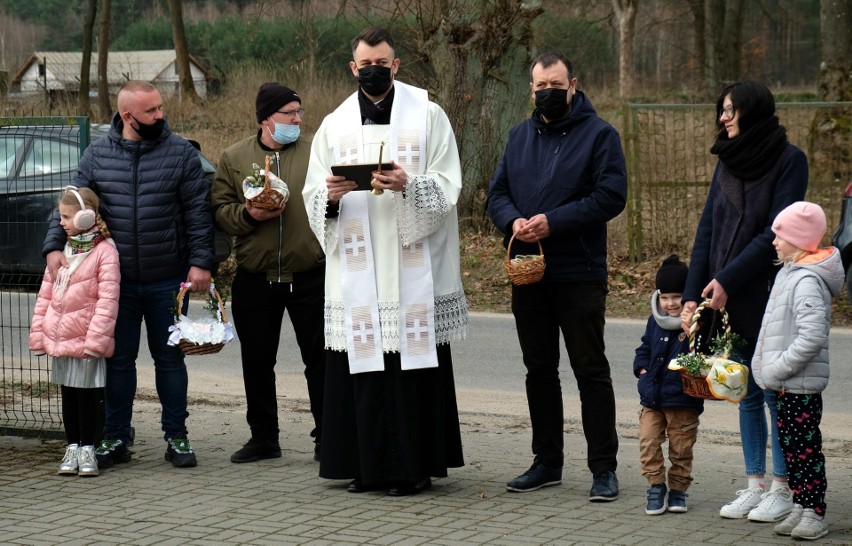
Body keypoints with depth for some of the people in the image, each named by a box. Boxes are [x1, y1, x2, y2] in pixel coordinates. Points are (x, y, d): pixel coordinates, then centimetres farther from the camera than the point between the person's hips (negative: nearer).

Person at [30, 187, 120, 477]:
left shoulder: (104, 252, -12)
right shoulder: (61, 250, 9)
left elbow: (107, 300, -16)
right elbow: (46, 294, 12)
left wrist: (96, 339, -20)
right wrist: (38, 332, 8)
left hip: (87, 341, -6)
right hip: (59, 338, 6)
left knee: (88, 394, 3)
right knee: (68, 394, 12)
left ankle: (88, 448, 12)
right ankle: (72, 447, 20)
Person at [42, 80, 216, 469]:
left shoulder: (181, 153, -2)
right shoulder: (98, 155, 2)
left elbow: (198, 212, -4)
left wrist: (200, 262, -11)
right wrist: (54, 246, -8)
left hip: (167, 281, -1)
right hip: (116, 280, 1)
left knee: (169, 358, 7)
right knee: (118, 360, 7)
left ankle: (176, 437, 17)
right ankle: (115, 438, 17)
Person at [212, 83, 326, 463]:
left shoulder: (316, 153, 3)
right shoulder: (234, 158, 5)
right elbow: (220, 211, 3)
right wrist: (249, 215, -13)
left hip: (310, 276, -2)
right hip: (254, 280, 2)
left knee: (319, 359, 2)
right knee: (257, 362, 10)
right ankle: (263, 438, 22)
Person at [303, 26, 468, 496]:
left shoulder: (428, 116, 4)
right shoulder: (334, 126, 12)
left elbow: (447, 188, -3)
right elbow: (312, 196, 8)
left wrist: (409, 185, -21)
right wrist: (330, 195, -14)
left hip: (413, 267, -2)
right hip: (356, 270, 2)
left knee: (412, 364, -3)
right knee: (362, 365, 1)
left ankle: (415, 465, 3)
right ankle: (367, 463, 9)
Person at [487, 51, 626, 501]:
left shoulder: (598, 134, -4)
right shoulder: (520, 136, 14)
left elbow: (611, 195, -13)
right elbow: (497, 192, 11)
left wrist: (553, 222, -19)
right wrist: (512, 221, -11)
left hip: (579, 274, -6)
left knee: (590, 370, -3)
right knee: (539, 370, 12)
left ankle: (604, 468, 2)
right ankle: (547, 463, 22)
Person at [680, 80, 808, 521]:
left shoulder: (788, 161, -8)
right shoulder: (728, 164, 11)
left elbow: (775, 232, -15)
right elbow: (707, 231, 7)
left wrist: (726, 279, -18)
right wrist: (692, 295, -1)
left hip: (770, 295, -6)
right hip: (731, 299, 6)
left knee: (775, 393, -1)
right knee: (747, 394, 10)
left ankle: (781, 490, 7)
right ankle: (755, 486, 17)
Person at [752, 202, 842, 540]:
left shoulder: (807, 281, -19)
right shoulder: (789, 273, 13)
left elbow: (813, 337, -28)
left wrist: (778, 369, -23)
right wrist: (771, 370, 14)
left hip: (802, 385, -10)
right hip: (786, 385, 10)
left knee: (805, 448, -4)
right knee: (790, 445, 15)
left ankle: (814, 513, 2)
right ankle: (801, 506, 23)